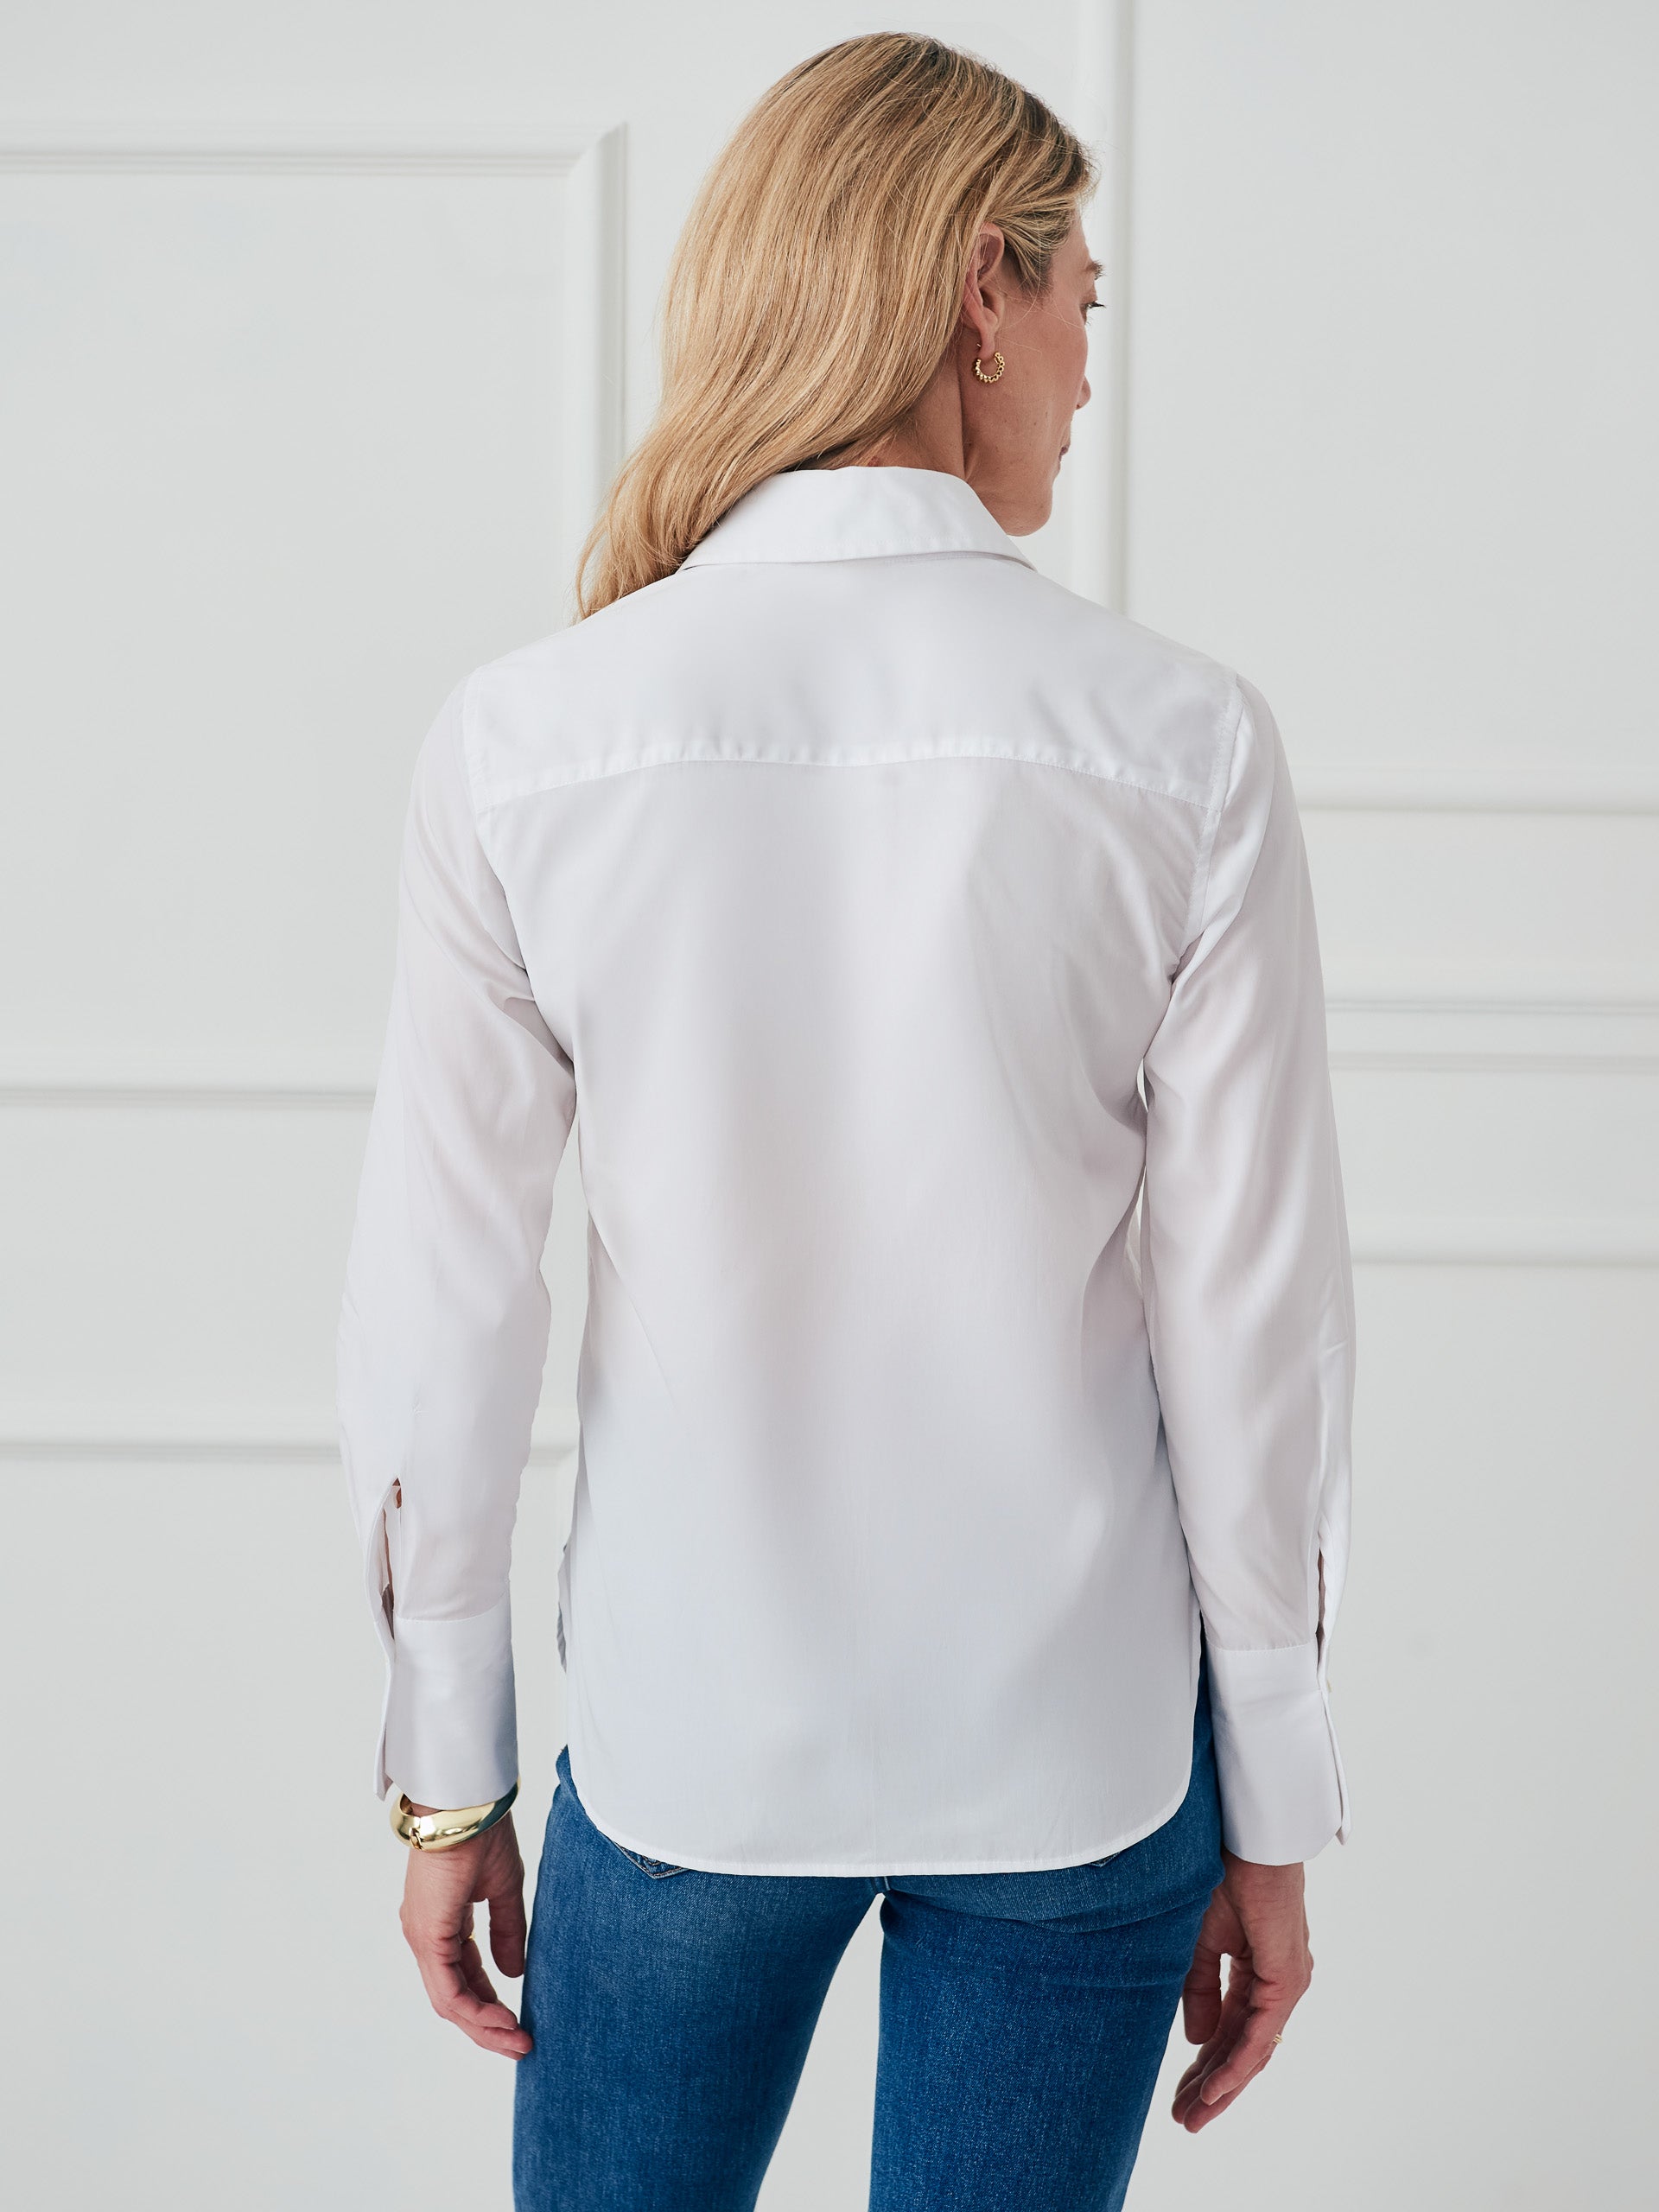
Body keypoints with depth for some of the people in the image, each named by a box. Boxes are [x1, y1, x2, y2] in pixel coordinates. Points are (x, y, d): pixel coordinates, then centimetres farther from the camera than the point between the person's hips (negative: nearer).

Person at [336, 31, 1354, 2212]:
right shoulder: (1181, 742, -11)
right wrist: (1272, 1817, 4)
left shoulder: (522, 742, -9)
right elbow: (1257, 1316, -8)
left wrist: (447, 1779, 7)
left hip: (689, 1745, 1)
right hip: (1083, 1758, 0)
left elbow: (442, 1314, -5)